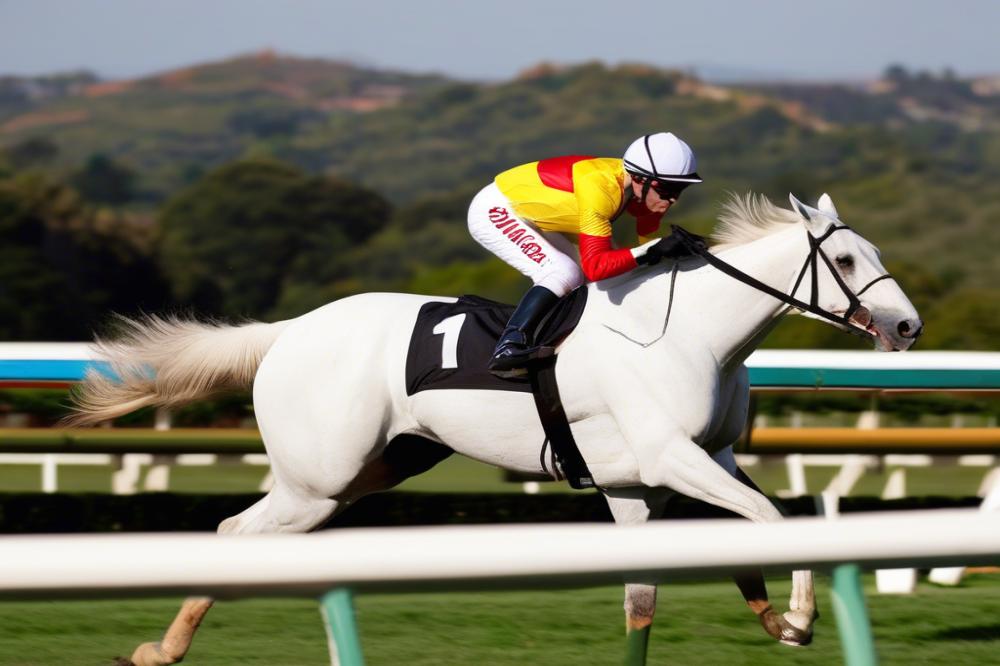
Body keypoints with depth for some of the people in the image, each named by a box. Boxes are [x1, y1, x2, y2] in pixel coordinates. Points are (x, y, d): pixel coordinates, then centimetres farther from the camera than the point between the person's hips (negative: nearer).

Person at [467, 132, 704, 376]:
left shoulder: (643, 188, -10)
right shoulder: (599, 189, -35)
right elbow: (596, 266, -40)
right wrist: (653, 250, -44)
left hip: (528, 215, 10)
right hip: (493, 212, -10)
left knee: (579, 283, 12)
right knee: (563, 273, -25)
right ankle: (507, 348, -25)